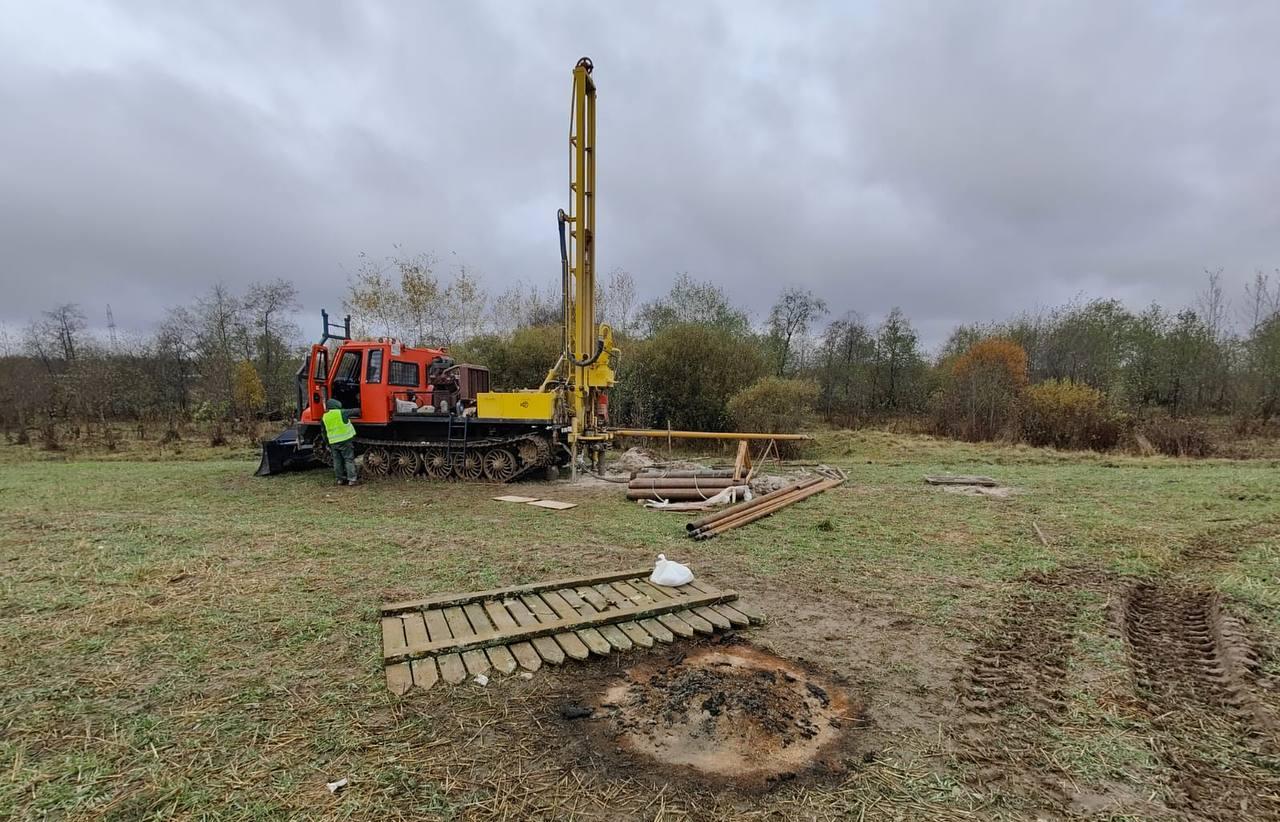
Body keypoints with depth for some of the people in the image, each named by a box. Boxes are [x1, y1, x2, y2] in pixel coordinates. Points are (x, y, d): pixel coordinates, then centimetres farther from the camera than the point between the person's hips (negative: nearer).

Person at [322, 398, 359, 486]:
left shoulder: (324, 417, 8)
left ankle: (340, 479, 15)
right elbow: (355, 411, -1)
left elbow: (324, 432, 14)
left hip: (333, 442, 4)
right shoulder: (342, 413, -6)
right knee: (349, 459, -1)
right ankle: (351, 479, -5)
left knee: (337, 461, 12)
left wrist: (327, 444, 22)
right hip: (345, 440, -4)